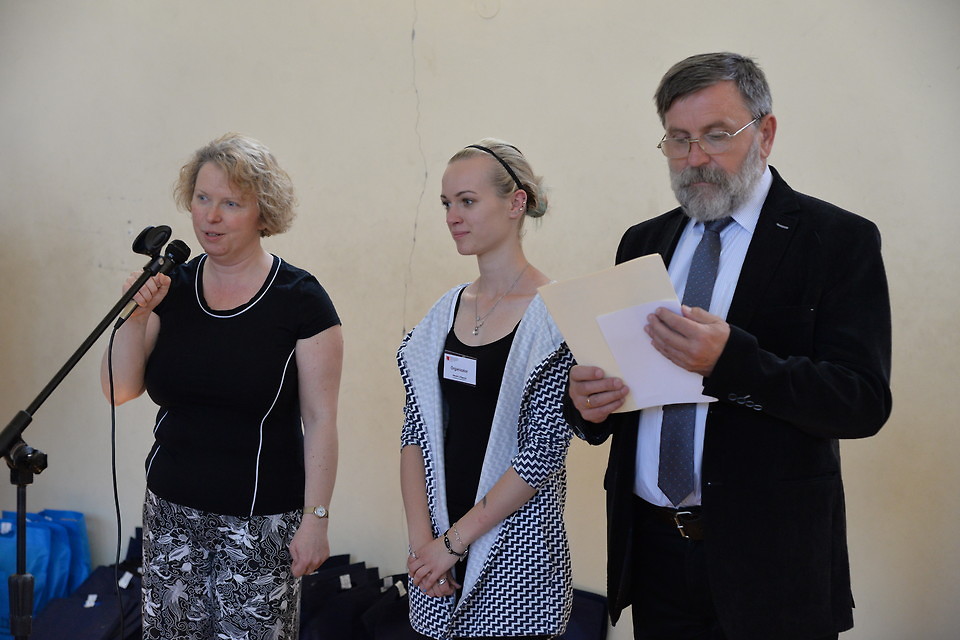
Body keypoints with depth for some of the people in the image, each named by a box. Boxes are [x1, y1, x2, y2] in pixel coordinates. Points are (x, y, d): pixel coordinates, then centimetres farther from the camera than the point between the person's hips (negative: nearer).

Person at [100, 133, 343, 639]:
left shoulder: (300, 300, -10)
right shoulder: (174, 288, 3)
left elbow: (320, 418, -9)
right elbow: (121, 390, 2)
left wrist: (315, 518, -11)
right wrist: (137, 315, -12)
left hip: (260, 519, -4)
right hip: (171, 509, 5)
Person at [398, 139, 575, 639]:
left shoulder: (554, 314, -11)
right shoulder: (446, 311, 5)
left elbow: (544, 451, -15)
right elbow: (415, 433, 5)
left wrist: (455, 540, -13)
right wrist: (421, 537, -6)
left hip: (515, 549, -5)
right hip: (437, 544, 5)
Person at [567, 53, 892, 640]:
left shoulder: (839, 240, -6)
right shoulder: (641, 243, 9)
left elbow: (864, 402, -15)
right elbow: (618, 367, 10)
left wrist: (731, 359, -29)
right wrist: (587, 401, -13)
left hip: (768, 555, -4)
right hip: (650, 543, 4)